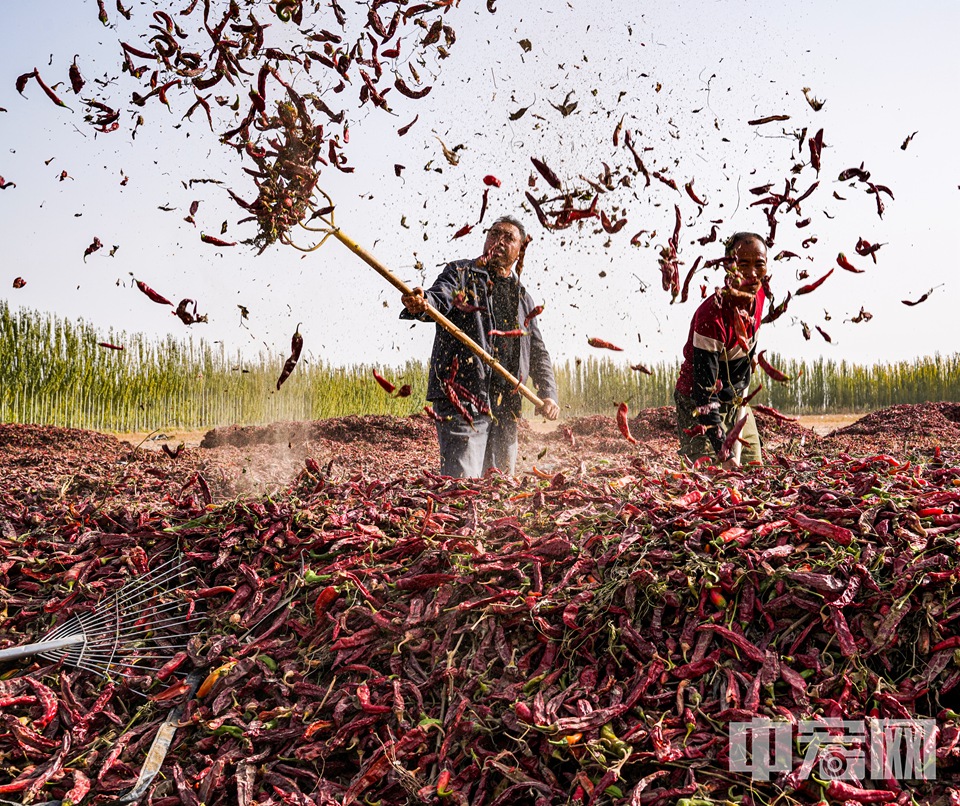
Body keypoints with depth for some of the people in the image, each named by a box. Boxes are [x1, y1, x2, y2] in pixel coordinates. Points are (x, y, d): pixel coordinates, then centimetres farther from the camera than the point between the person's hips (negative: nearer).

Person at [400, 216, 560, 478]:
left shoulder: (523, 298, 22)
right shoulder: (460, 273, 8)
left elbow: (538, 352, 24)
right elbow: (440, 298, -14)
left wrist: (548, 394, 9)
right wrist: (420, 304, -39)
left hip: (506, 408, 6)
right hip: (462, 399, -6)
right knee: (462, 485, -15)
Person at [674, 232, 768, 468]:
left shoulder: (758, 297, -7)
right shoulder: (712, 315, -30)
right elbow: (705, 391, -30)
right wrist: (726, 455, -34)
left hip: (736, 404, 7)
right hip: (698, 405, -7)